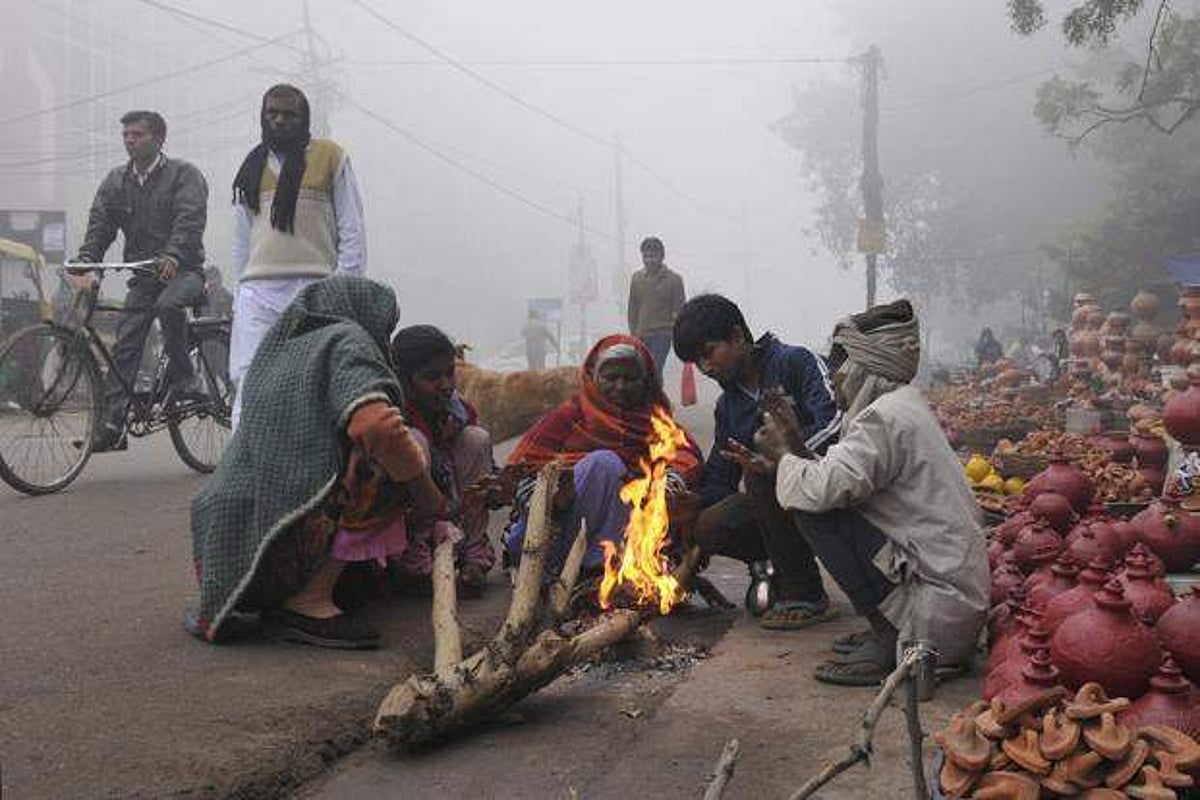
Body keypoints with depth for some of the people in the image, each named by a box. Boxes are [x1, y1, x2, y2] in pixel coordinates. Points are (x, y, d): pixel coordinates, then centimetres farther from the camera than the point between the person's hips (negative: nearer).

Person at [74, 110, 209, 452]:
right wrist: (85, 260, -14)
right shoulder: (116, 181, 12)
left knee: (168, 304, -36)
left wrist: (172, 255, -36)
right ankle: (111, 425, -4)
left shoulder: (184, 174, -4)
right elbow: (100, 224, 5)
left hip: (181, 269, -5)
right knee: (125, 346, -4)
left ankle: (185, 380, -19)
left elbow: (190, 219, -18)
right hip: (142, 274, 5)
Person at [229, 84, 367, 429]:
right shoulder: (252, 167, 19)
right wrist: (239, 293, 16)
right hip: (258, 290, 3)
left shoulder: (331, 157, 7)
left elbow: (352, 230, 3)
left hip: (313, 287, -3)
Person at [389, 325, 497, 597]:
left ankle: (475, 555, -10)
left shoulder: (460, 410, -1)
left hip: (452, 518, 6)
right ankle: (417, 555, -21)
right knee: (414, 440, -24)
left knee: (477, 438, -8)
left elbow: (485, 470, 6)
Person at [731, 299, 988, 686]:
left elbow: (820, 489, -26)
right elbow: (840, 483, 13)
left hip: (941, 609, -10)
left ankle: (888, 640, -9)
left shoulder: (886, 416, -16)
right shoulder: (904, 407, 15)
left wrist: (783, 454, -6)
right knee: (830, 505, 17)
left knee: (812, 509, -13)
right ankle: (890, 632, 14)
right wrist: (796, 451, 7)